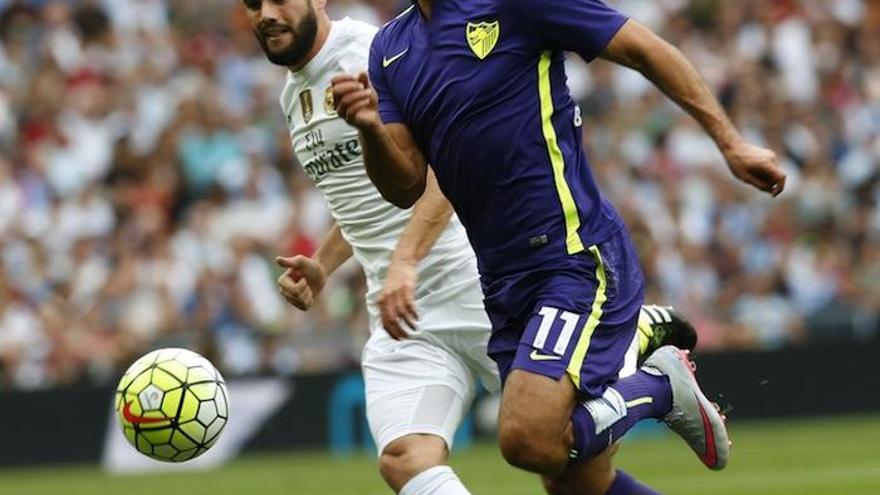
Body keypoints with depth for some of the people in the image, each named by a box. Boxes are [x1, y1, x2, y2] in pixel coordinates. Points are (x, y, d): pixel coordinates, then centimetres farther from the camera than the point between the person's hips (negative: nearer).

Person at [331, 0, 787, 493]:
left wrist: (731, 143, -9)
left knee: (530, 441, -24)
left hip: (578, 258, -7)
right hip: (505, 283, 7)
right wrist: (371, 128, -16)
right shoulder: (390, 49, 12)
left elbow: (646, 50, -5)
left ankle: (661, 385, 1)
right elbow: (406, 188, 5)